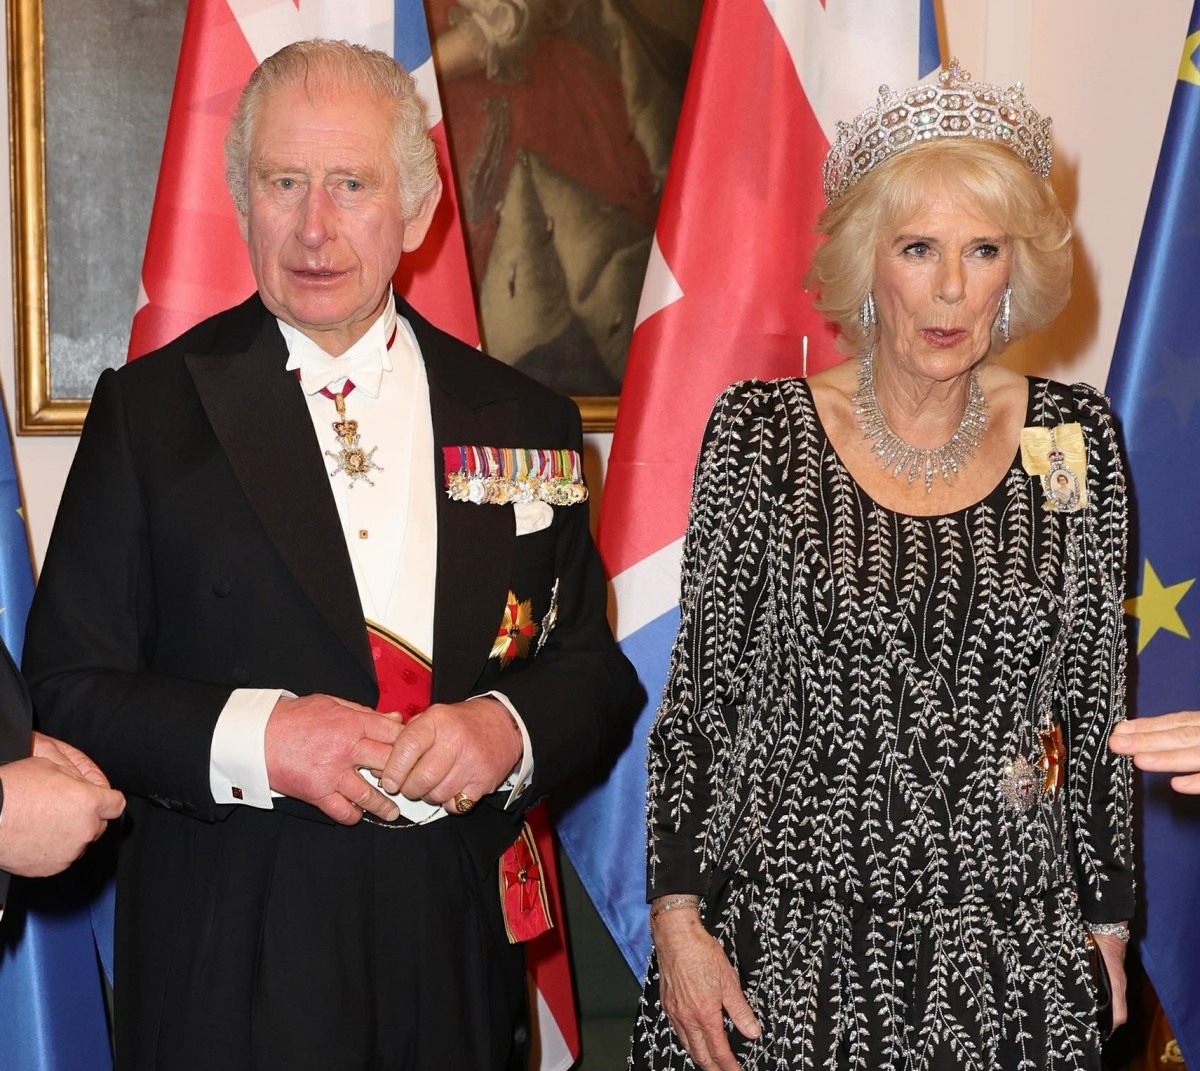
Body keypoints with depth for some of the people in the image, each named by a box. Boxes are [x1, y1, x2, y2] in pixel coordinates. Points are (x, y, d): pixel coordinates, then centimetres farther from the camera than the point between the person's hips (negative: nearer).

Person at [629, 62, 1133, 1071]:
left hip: (1011, 949, 2)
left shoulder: (1073, 437, 0)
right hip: (786, 942, -1)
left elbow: (1096, 704, 6)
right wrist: (678, 917, -7)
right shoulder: (761, 429, -6)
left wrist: (1109, 923, 8)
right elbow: (698, 692, -3)